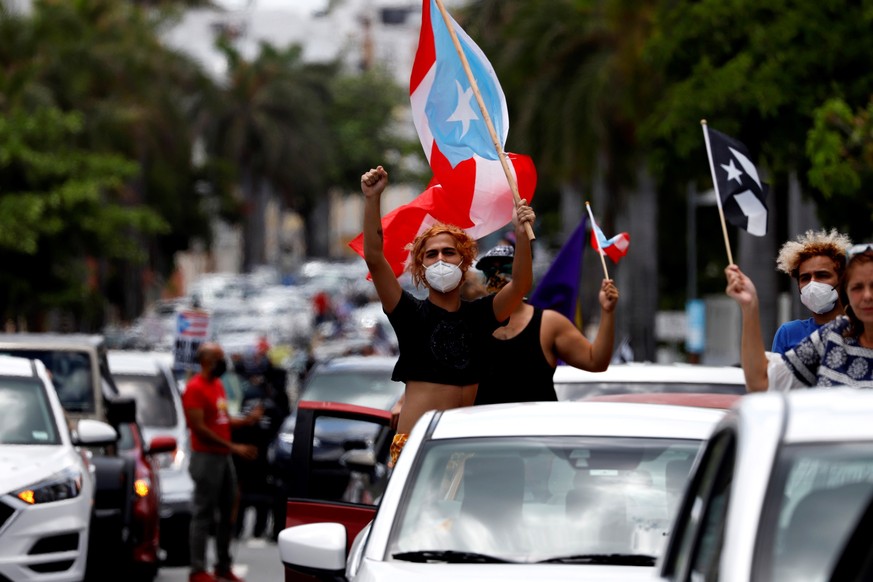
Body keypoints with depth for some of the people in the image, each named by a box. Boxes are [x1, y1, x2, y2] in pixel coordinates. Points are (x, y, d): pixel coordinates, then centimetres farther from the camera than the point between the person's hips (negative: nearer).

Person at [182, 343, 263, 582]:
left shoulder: (218, 385, 15)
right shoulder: (195, 388, -13)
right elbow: (199, 427, -18)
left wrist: (246, 421, 1)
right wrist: (233, 447, -20)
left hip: (224, 457, 9)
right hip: (206, 457, -9)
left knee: (227, 514, 12)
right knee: (204, 515, -6)